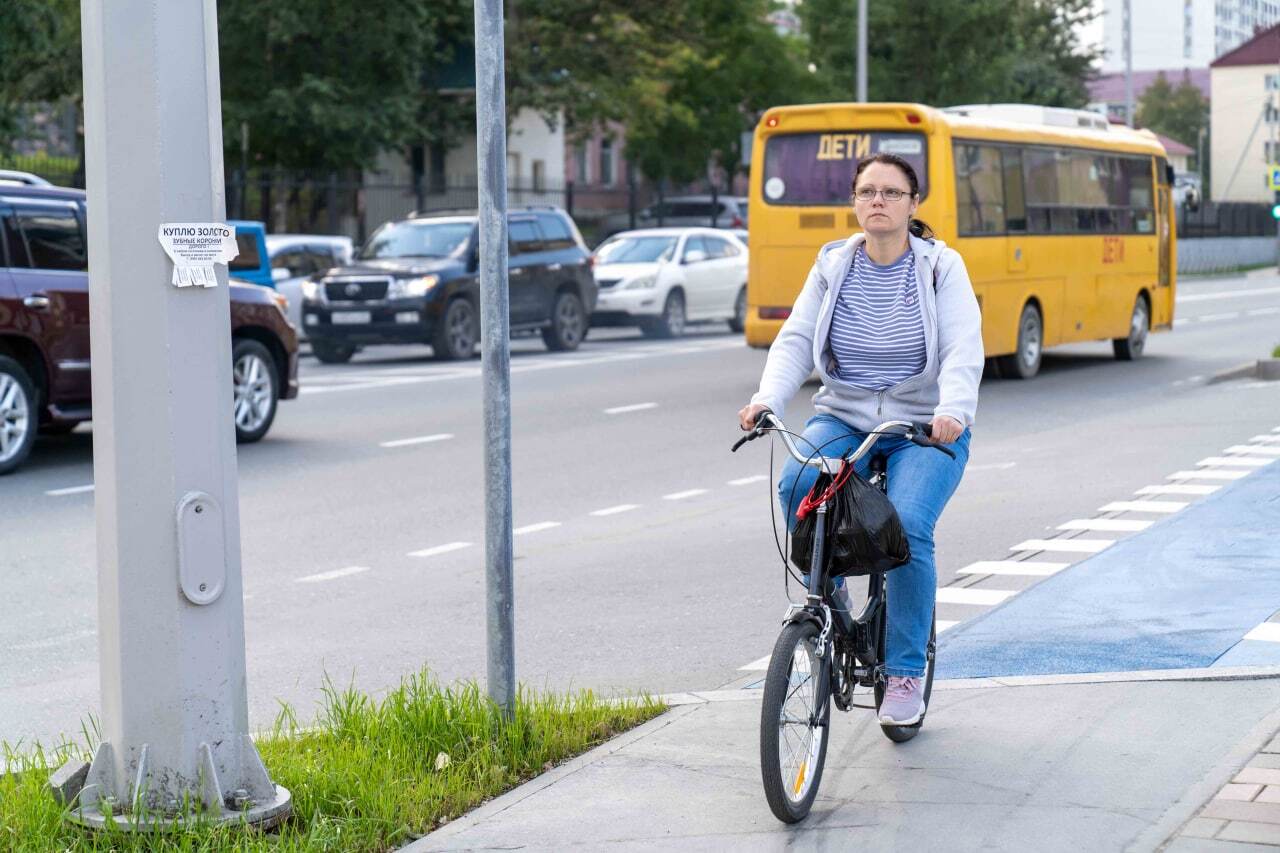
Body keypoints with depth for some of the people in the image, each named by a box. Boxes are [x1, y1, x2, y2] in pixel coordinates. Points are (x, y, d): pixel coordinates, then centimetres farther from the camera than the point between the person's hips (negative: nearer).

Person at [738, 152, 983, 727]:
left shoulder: (941, 266, -2)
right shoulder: (833, 265, 6)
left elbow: (963, 351, -13)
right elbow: (796, 340, -1)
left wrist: (951, 410, -33)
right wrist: (768, 399, -20)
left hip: (924, 430, -2)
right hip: (844, 420, 3)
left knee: (907, 524, -27)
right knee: (798, 484, -30)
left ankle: (905, 674, -9)